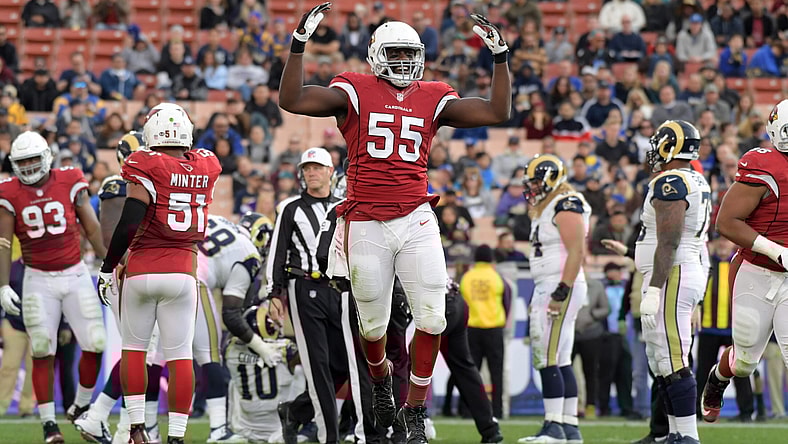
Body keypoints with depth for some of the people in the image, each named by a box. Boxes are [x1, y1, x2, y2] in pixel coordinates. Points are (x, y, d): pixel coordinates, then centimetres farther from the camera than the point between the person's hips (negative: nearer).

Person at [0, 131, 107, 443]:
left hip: (76, 276, 1)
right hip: (39, 280, -1)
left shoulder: (70, 183, -2)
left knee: (96, 344, -3)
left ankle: (81, 408, 16)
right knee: (42, 353, -2)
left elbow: (93, 230, 2)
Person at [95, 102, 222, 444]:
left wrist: (107, 268, -6)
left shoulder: (146, 166, -9)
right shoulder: (206, 167, 4)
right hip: (182, 272, 2)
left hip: (142, 271, -2)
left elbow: (129, 224, -15)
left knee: (133, 348, 13)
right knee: (180, 355, 2)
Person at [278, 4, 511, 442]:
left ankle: (416, 409, 6)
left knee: (432, 316, -9)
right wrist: (300, 43, -16)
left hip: (416, 219, 2)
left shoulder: (433, 99, 8)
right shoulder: (355, 92, 0)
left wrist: (500, 57, 0)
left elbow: (497, 113, 5)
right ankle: (381, 375, 43)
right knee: (374, 324, 8)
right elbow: (291, 100, -10)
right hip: (366, 223, -1)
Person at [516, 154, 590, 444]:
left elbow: (577, 252, -20)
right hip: (546, 288, 11)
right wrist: (538, 297, 22)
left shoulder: (566, 209, -12)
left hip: (561, 287, -11)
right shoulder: (544, 210, 20)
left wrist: (562, 292, -25)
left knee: (548, 359, -13)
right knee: (561, 361, 9)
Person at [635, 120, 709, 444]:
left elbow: (669, 243, -21)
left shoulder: (670, 183, -15)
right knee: (661, 360, 15)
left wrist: (653, 291, -23)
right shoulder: (698, 184, 17)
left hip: (671, 277, -11)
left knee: (673, 363, -11)